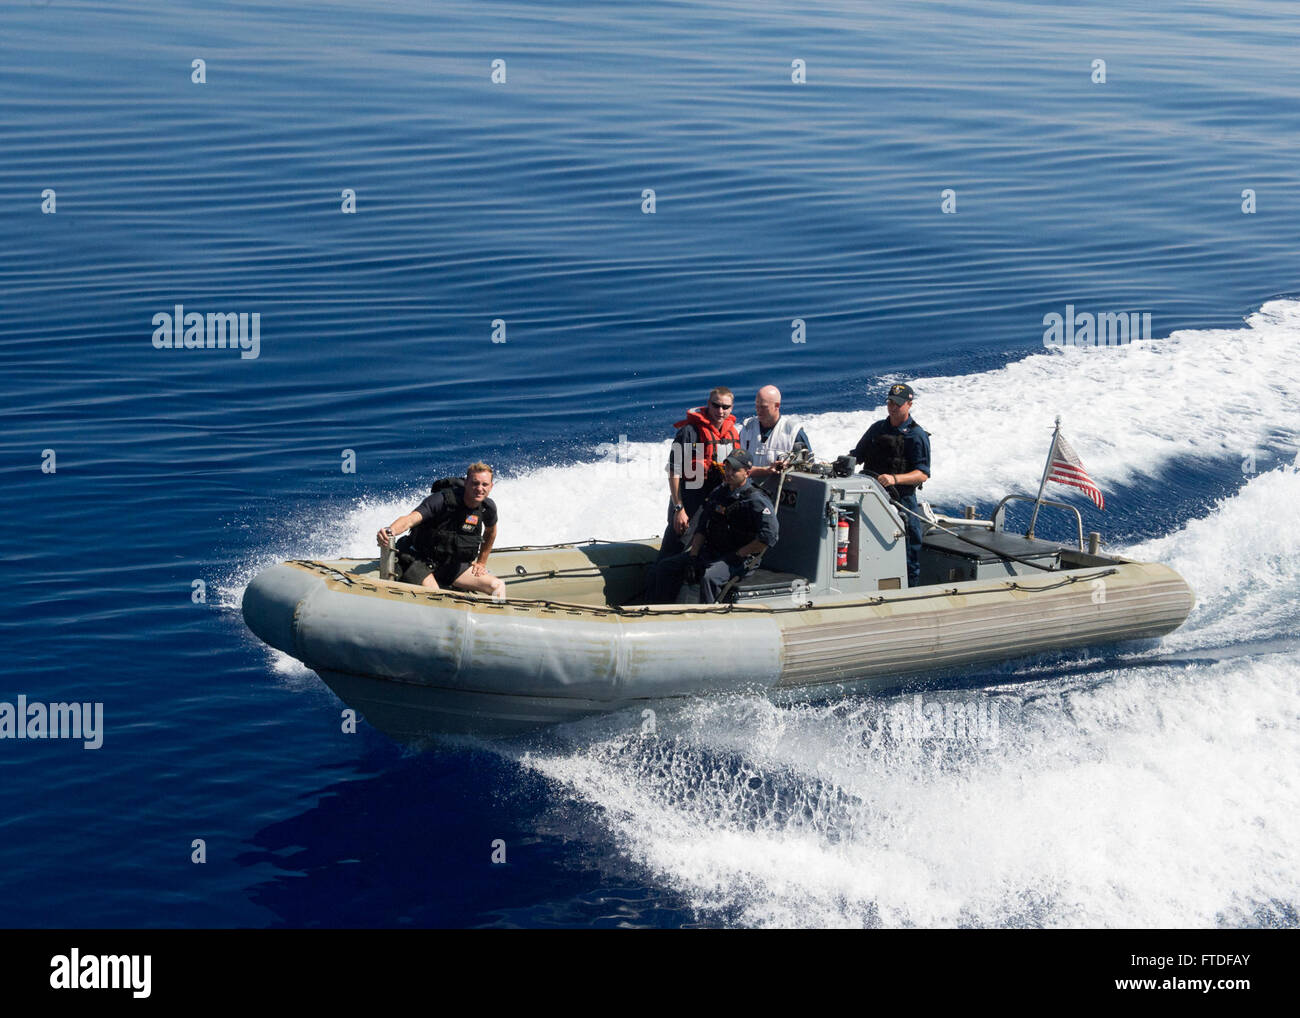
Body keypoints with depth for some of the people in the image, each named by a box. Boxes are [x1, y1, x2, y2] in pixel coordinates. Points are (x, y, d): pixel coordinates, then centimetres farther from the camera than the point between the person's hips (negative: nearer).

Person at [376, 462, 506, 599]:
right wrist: (390, 531, -59)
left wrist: (481, 562, 22)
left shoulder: (488, 507, -4)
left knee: (498, 586, 1)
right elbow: (410, 519, -38)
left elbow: (491, 531, 21)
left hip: (452, 566, 6)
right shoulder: (444, 499, -24)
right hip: (421, 561, -6)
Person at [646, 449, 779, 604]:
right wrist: (692, 556, 2)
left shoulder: (756, 500, -11)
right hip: (709, 553, 8)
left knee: (709, 577, -39)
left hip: (740, 559, -8)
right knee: (663, 568, 0)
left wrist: (737, 555, -16)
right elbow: (702, 529, 16)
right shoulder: (718, 493, 13)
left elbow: (769, 536, -22)